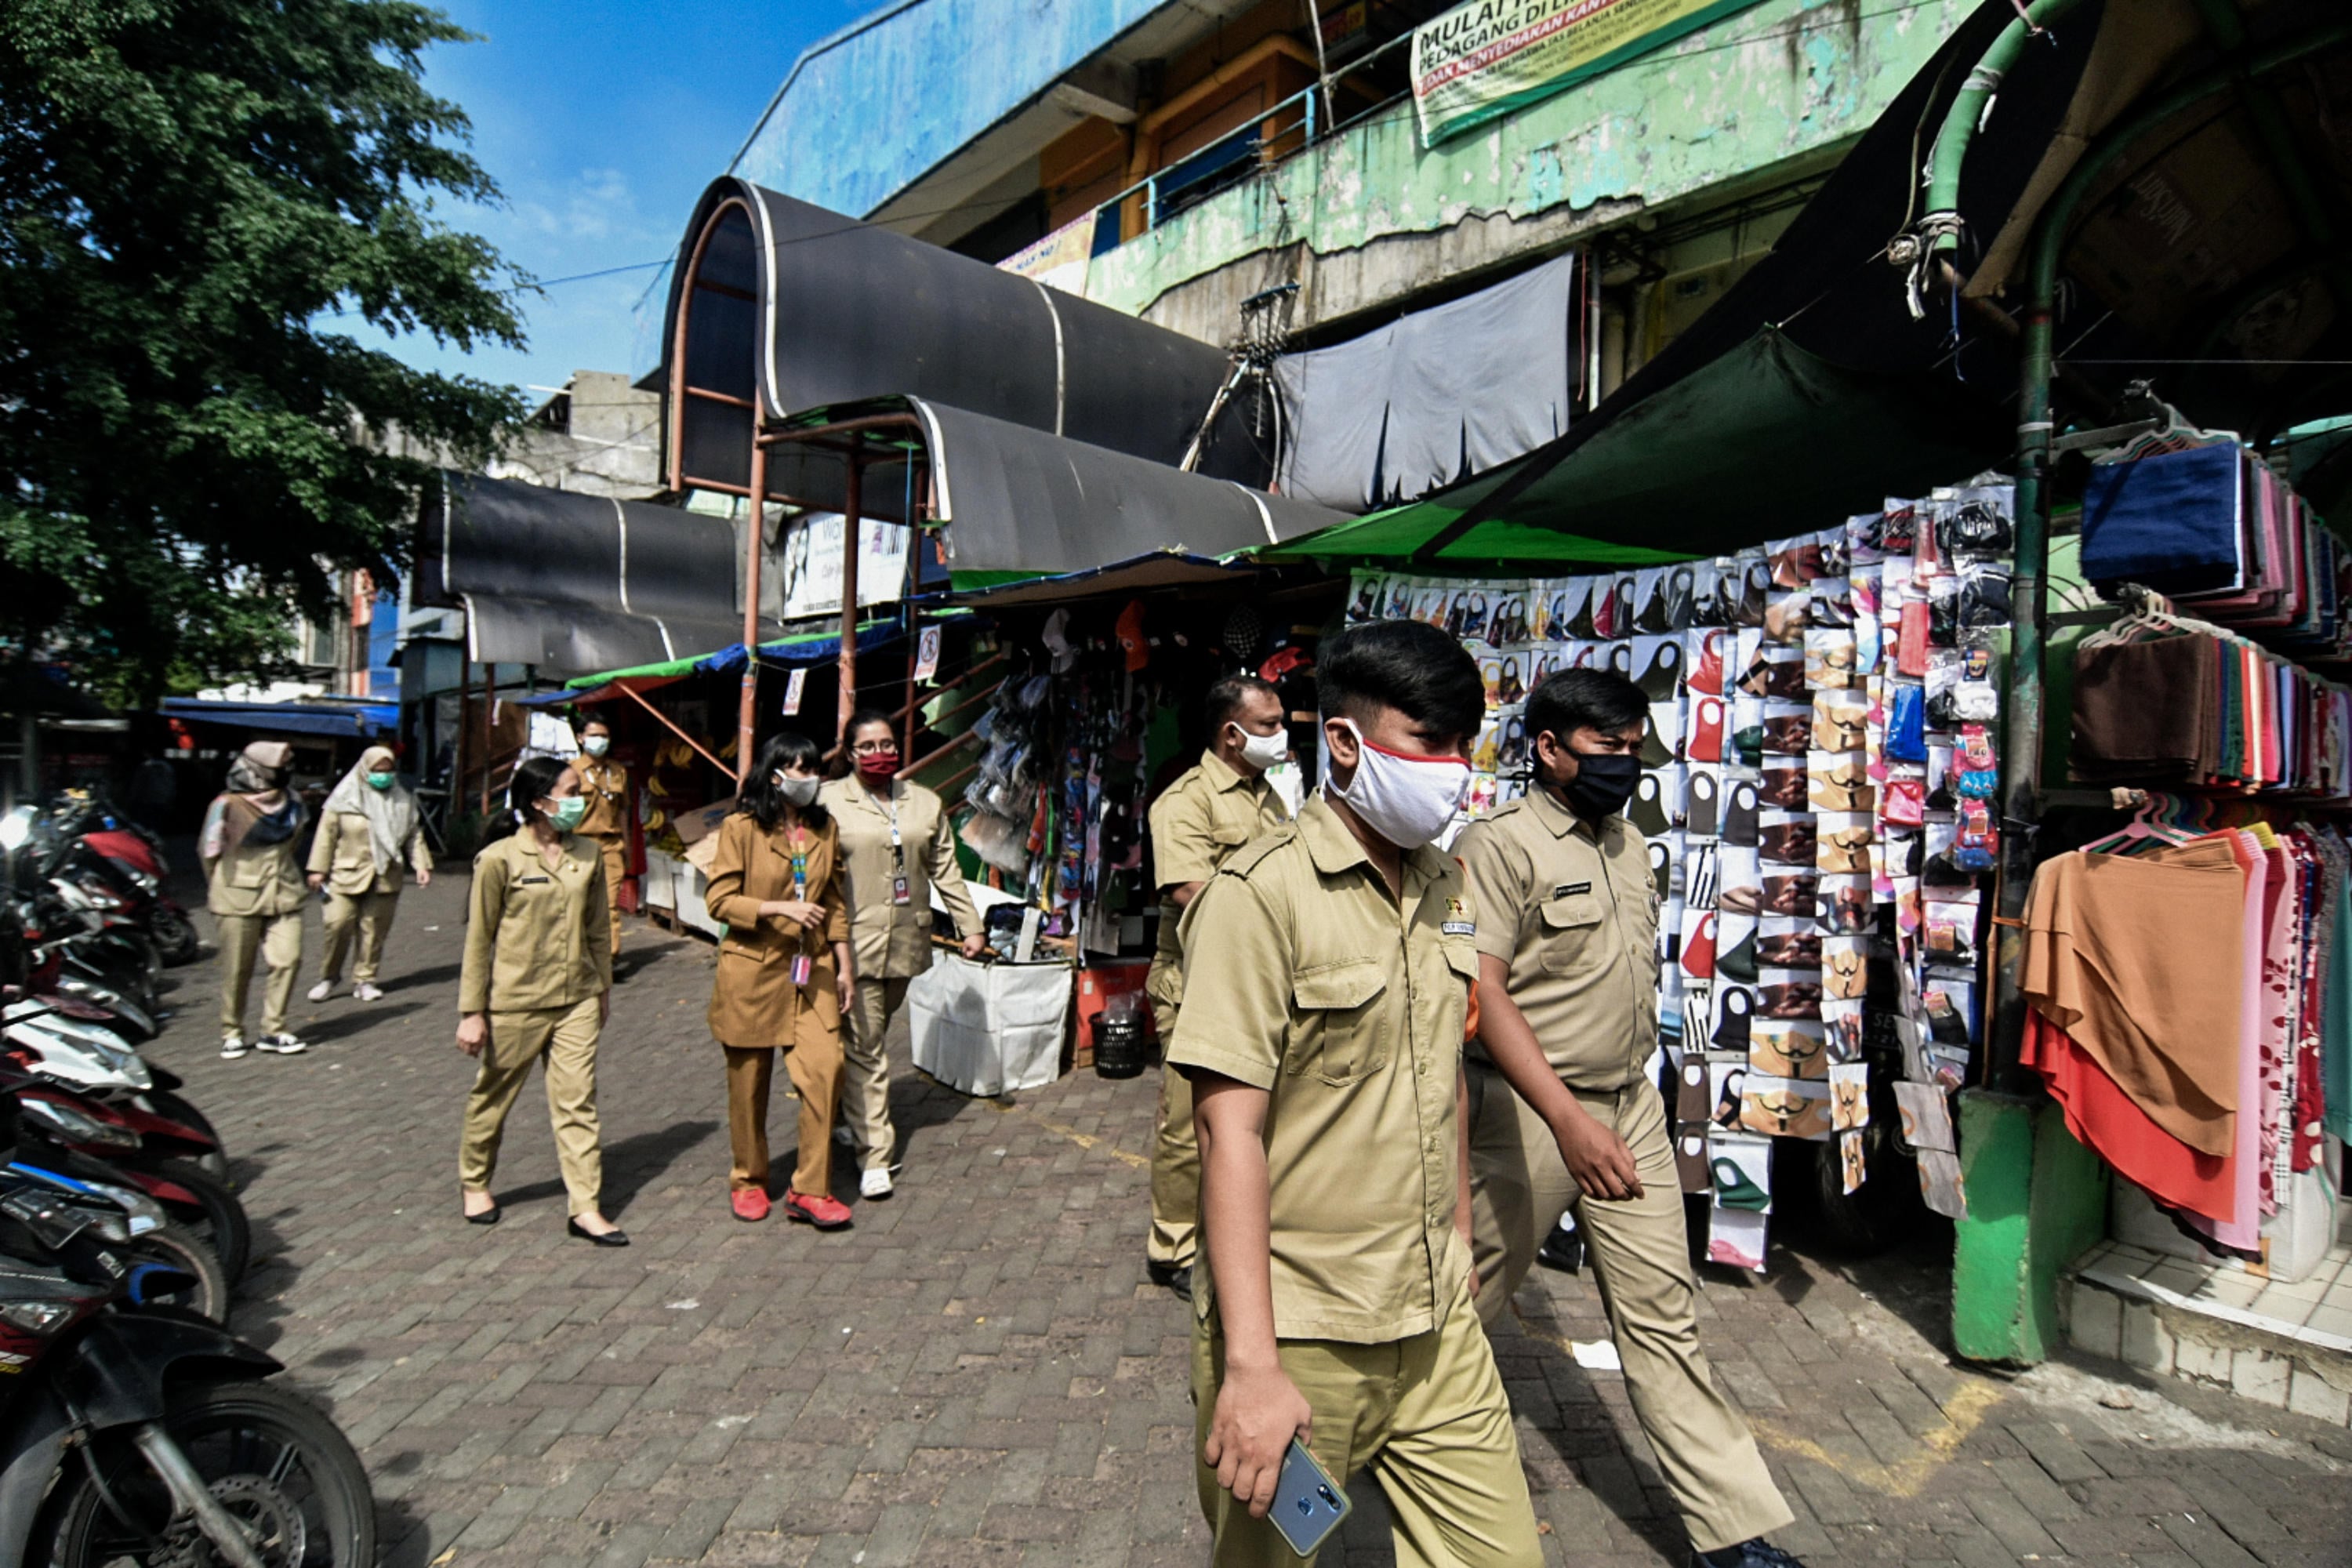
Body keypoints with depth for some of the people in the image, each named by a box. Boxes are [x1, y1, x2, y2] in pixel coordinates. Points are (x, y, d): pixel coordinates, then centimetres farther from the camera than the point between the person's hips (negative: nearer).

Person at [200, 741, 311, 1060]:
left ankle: (273, 1031, 7)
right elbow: (208, 851, 2)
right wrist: (217, 890, 11)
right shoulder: (227, 805, -9)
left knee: (288, 960, -4)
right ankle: (232, 1033, 19)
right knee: (237, 970, 4)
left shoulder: (290, 801, 6)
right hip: (239, 899, -4)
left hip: (284, 896, 4)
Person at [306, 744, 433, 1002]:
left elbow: (414, 835, 11)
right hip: (346, 874, -2)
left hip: (385, 878, 2)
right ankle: (328, 977, 11)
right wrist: (318, 869, -2)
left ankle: (364, 980, 14)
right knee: (337, 925, -7)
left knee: (374, 930, 2)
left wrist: (422, 865, 1)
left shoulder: (402, 799, 8)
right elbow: (327, 834, 1)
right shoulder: (344, 797, -1)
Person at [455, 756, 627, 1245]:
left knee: (578, 1102, 1)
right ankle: (474, 1182, 39)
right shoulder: (499, 859, -11)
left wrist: (603, 986, 17)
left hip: (576, 1002, 3)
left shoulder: (588, 855, 2)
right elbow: (479, 939, -7)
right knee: (493, 1098, 15)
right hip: (514, 1003, -3)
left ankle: (585, 1207, 6)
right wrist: (472, 1012, -6)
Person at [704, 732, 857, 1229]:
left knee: (825, 1068, -8)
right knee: (749, 1080, 9)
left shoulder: (825, 828, 9)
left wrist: (844, 965, 10)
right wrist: (783, 908, -21)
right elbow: (720, 900, -10)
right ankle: (748, 1181, 29)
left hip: (810, 969, 4)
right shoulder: (741, 828, -7)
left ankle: (810, 1189, 4)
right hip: (753, 968, -3)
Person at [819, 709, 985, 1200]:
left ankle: (852, 1119, 35)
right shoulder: (829, 802, -2)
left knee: (871, 1037, 14)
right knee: (863, 1045, -4)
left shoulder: (925, 803, 12)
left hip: (907, 941, 4)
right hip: (854, 942, -4)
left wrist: (970, 926, 10)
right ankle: (874, 1154, 1)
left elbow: (946, 871, 14)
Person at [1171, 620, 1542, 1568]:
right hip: (1298, 1337, -6)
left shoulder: (1444, 889, 8)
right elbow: (1230, 1128, -20)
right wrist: (1251, 1366, -22)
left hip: (1438, 1326, 6)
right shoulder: (1261, 895, -16)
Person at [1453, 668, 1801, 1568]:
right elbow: (1484, 992, -22)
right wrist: (1568, 1119, -29)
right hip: (1529, 1112, -6)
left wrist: (1624, 1104, 18)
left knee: (1663, 1315, 11)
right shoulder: (1502, 845, -15)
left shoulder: (1629, 844, 10)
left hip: (1632, 1108, 7)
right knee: (1465, 1302, 10)